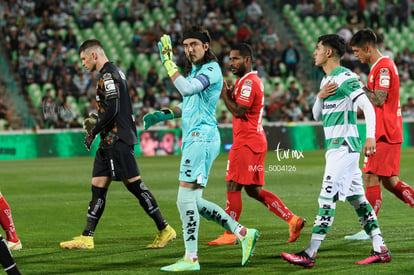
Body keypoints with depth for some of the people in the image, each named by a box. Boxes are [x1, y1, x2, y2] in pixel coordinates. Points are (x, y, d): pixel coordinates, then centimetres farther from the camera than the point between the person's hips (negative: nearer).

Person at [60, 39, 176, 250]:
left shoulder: (108, 75, -13)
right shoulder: (114, 72, 19)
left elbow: (112, 110, -20)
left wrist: (93, 132, -12)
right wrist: (96, 125, 19)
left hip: (118, 140, -11)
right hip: (110, 142, 11)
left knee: (133, 184, -7)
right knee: (98, 187, 7)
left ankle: (164, 230, -2)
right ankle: (87, 238, 7)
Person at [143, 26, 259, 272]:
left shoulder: (211, 69, -9)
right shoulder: (195, 70, 21)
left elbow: (186, 89, -25)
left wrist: (168, 61, -21)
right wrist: (163, 115, 17)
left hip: (201, 138, -10)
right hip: (194, 139, 10)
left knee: (186, 199, -13)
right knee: (195, 202, 9)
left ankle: (191, 258, -12)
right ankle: (243, 233, 13)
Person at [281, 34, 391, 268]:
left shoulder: (345, 77, -12)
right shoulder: (326, 80, 18)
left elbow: (368, 106, -19)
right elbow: (317, 115, 21)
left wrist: (371, 137, -31)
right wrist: (320, 96, 0)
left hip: (344, 145, -10)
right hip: (336, 146, 10)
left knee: (327, 198, -11)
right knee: (357, 198, 9)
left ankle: (310, 254, -12)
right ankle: (381, 250, 10)